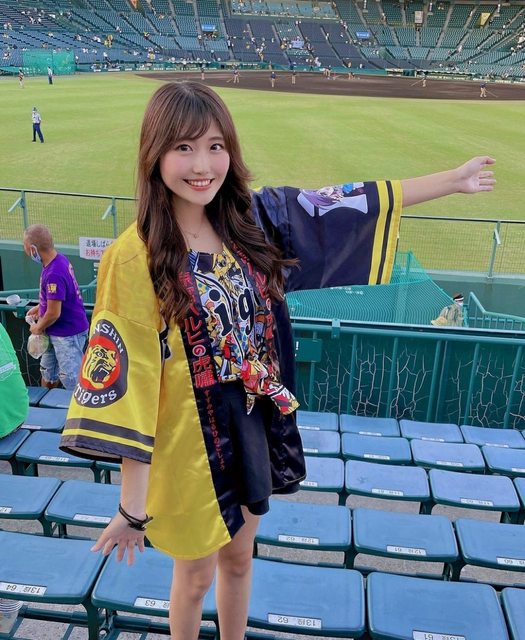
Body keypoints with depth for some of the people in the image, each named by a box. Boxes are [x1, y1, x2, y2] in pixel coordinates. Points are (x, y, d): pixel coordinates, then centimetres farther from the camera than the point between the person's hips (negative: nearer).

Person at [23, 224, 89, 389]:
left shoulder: (54, 274, -30)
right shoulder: (59, 259, -1)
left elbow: (54, 313, -25)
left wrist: (38, 328, -8)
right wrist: (39, 307, 15)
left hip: (68, 333, -10)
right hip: (57, 331, 10)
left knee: (70, 379, 0)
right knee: (47, 370, 24)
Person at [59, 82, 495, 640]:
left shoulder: (253, 219, -7)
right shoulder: (134, 259, -21)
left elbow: (357, 206, 1)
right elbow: (128, 384, -20)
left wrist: (453, 179, 6)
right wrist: (132, 509, -16)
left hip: (255, 429, 5)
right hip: (189, 441, -4)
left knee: (238, 559, 26)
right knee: (196, 574, 20)